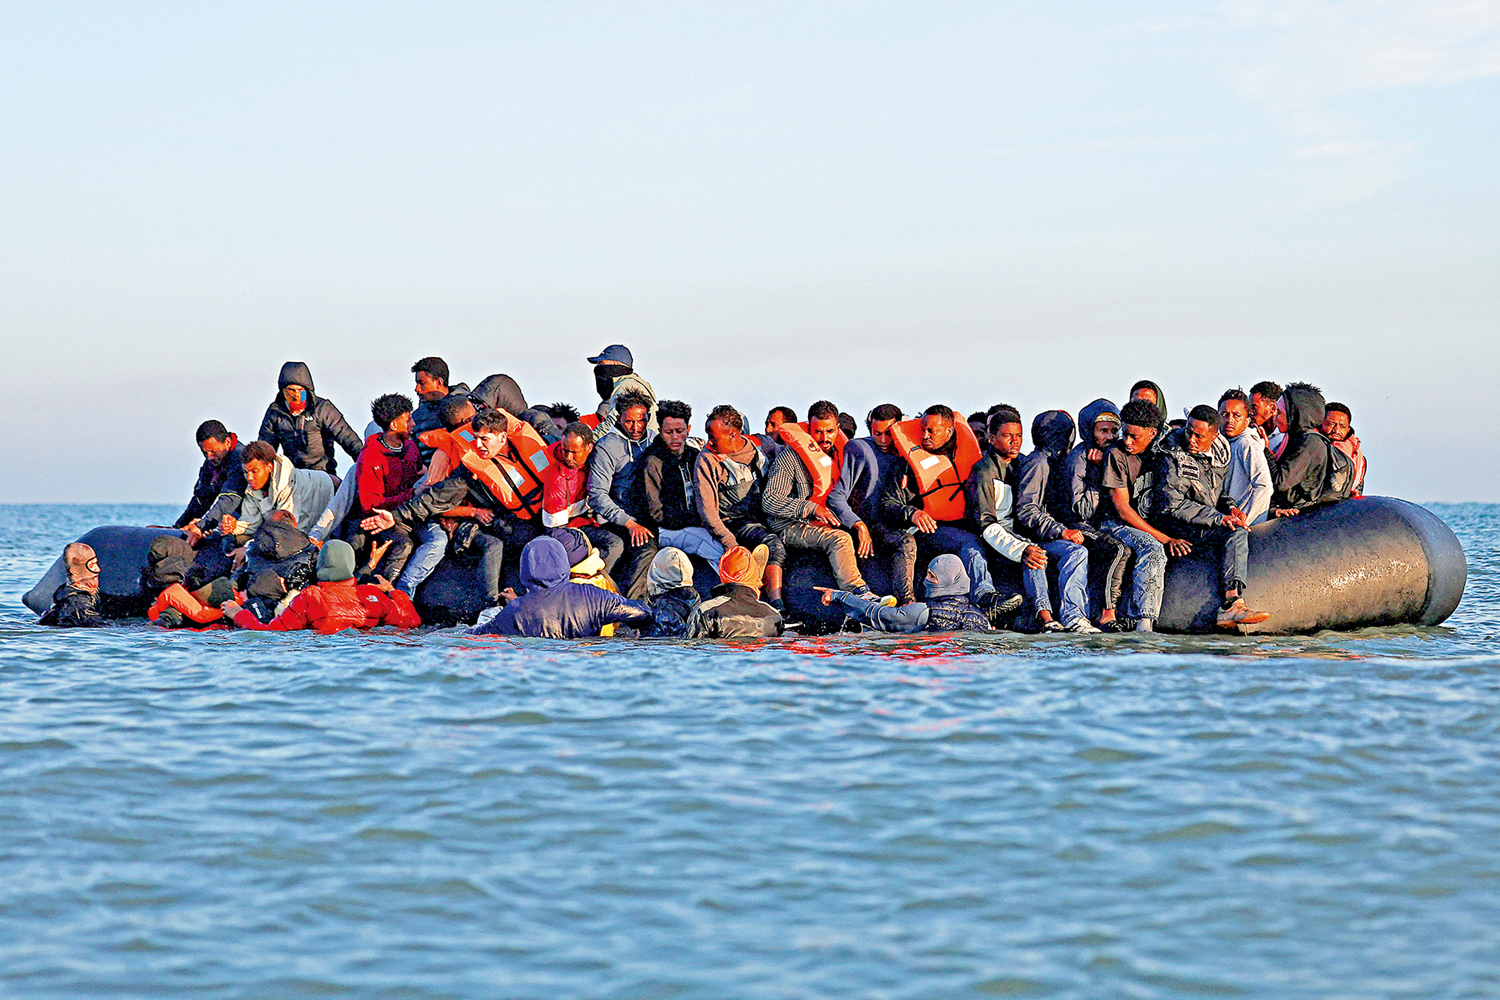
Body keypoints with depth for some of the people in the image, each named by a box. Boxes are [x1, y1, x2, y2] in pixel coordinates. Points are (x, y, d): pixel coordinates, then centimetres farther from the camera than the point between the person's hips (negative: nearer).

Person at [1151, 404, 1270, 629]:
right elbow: (1172, 505, -17)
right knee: (1236, 532, -27)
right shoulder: (1171, 456, -11)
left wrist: (1229, 508, -3)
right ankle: (1232, 604, -38)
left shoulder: (1220, 454, 8)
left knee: (1237, 532, -18)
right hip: (1177, 527, -8)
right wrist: (1219, 518, -22)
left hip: (1208, 524, 8)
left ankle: (1232, 605, -26)